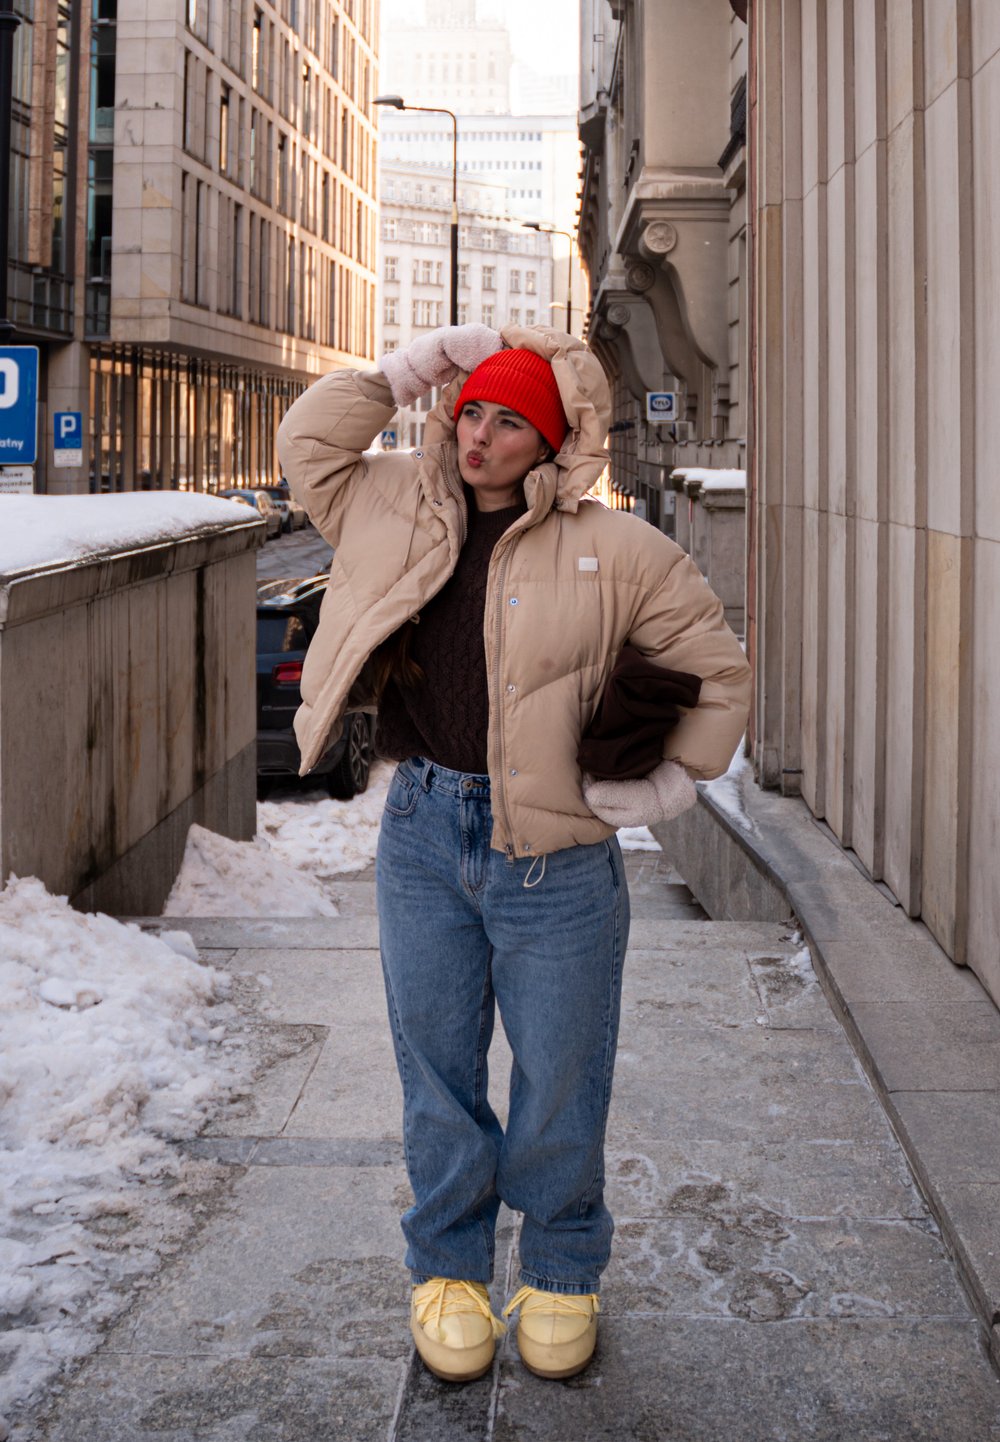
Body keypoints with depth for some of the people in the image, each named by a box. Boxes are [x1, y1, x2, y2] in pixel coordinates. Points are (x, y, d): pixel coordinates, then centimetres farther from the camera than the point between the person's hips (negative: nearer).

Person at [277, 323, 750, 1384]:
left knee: (559, 1080, 7)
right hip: (424, 831, 3)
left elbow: (720, 669, 5)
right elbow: (307, 445, 11)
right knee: (437, 1069, 12)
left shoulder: (614, 551, -3)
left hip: (555, 852, -3)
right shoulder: (399, 509, 7)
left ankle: (560, 1276, 28)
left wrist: (673, 782, 3)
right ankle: (449, 1269, 30)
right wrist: (409, 370, 4)